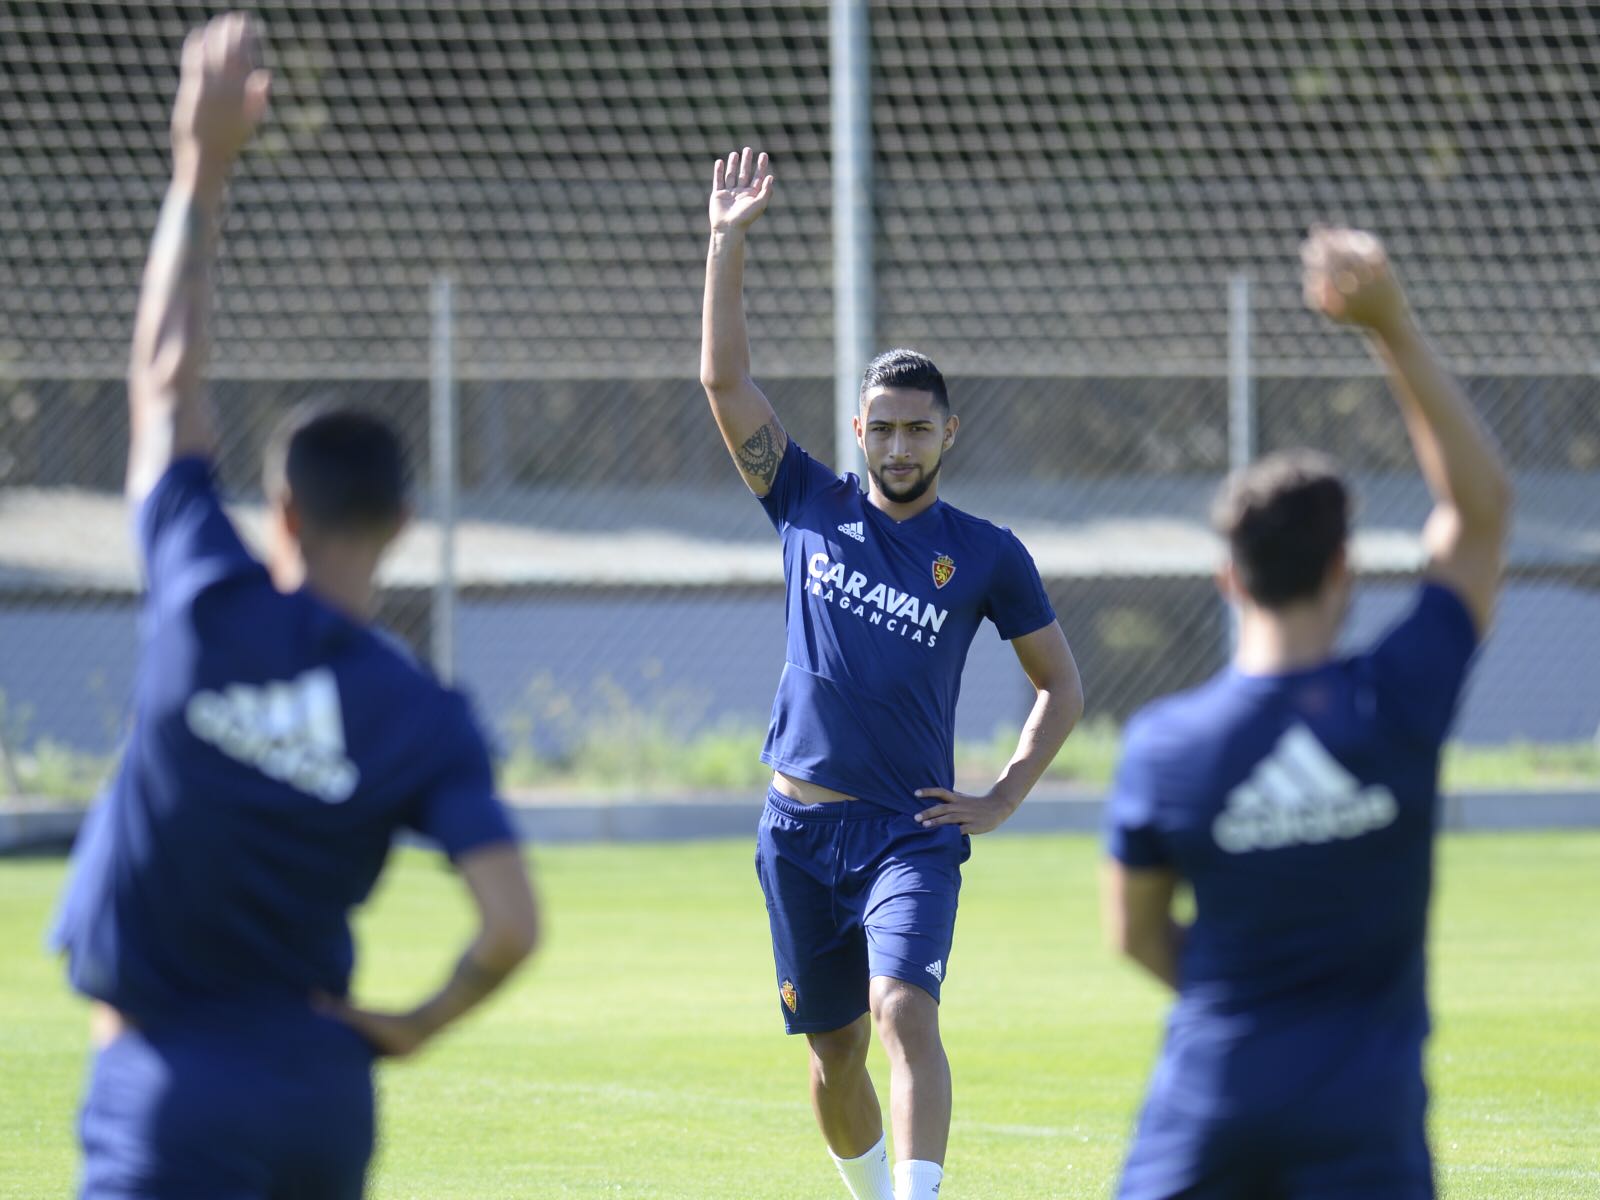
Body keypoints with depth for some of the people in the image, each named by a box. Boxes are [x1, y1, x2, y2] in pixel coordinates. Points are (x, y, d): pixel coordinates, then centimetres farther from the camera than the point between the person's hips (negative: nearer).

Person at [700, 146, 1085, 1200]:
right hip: (800, 826, 3)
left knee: (906, 1009, -23)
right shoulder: (811, 507, 7)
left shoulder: (987, 556, 2)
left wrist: (1005, 800, -1)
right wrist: (730, 244, -6)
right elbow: (726, 379, 1)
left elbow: (1063, 687, 11)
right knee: (834, 1053, 9)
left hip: (911, 829, -3)